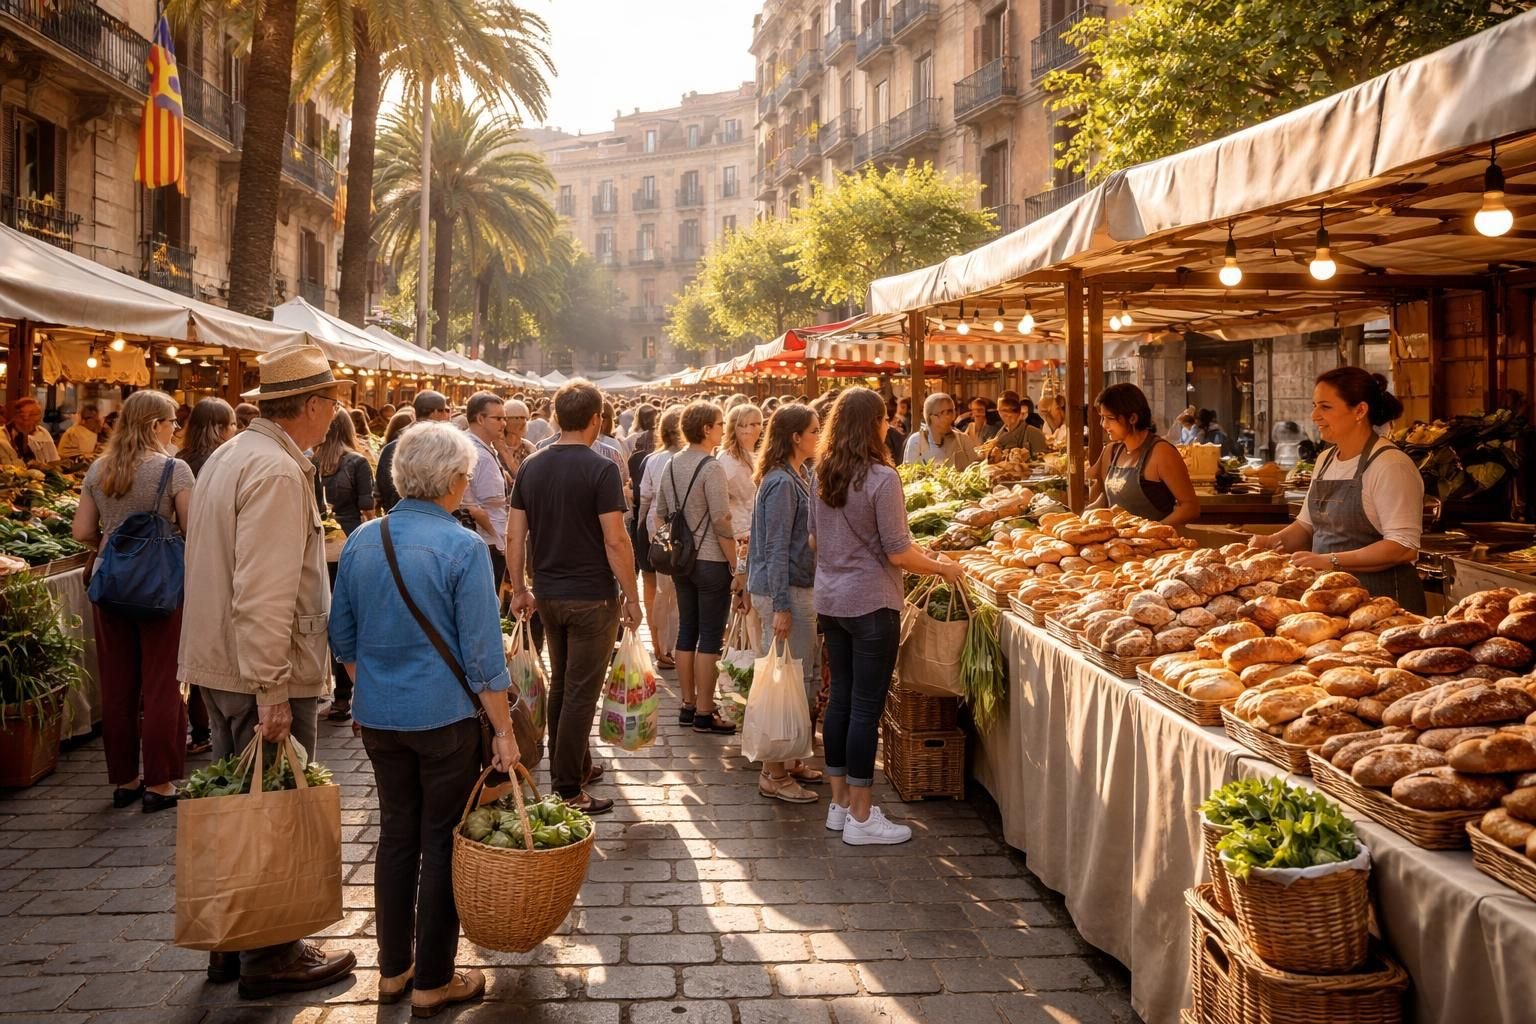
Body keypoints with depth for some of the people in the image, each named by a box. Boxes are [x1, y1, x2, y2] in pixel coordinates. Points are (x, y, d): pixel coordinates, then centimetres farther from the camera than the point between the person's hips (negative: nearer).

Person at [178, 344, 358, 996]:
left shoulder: (229, 456, 12)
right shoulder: (277, 471, -20)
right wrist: (271, 693, -26)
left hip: (219, 665, 10)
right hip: (261, 673, -10)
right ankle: (270, 957, 12)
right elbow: (265, 594, -26)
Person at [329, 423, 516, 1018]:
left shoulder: (361, 541, 1)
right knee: (443, 842, 7)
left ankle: (393, 969, 27)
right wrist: (504, 730, -7)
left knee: (396, 834, 16)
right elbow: (483, 654, -14)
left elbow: (342, 638, 10)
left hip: (378, 717, 5)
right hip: (446, 717, -5)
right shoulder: (462, 548, -15)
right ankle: (433, 983, 16)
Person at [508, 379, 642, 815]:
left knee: (561, 685, 19)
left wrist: (519, 589, 14)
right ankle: (568, 791, 3)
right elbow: (615, 540, -17)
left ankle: (576, 766, 33)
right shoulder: (600, 469, -15)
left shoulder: (531, 467, 3)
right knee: (581, 693, 0)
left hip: (548, 595, 6)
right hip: (592, 598, -6)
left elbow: (514, 536, 5)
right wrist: (632, 598, -9)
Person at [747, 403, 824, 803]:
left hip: (803, 589, 10)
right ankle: (774, 775, 4)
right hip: (786, 592, -10)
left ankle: (790, 761, 27)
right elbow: (777, 549, -20)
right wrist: (781, 607, -22)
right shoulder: (782, 483, -17)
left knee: (805, 680, 16)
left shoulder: (803, 477, 12)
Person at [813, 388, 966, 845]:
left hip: (829, 600, 7)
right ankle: (861, 817, 7)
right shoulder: (881, 478, -17)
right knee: (866, 706, 0)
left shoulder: (822, 475, 4)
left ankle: (839, 802, 24)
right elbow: (898, 553, -15)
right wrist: (942, 567, -1)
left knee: (840, 699, 15)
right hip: (870, 605, -7)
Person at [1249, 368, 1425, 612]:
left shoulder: (1390, 464, -15)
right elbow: (1308, 523, 22)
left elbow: (1403, 547, -21)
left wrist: (1331, 561, -25)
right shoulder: (1325, 459, 10)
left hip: (1380, 598, -7)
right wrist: (1274, 541, 2)